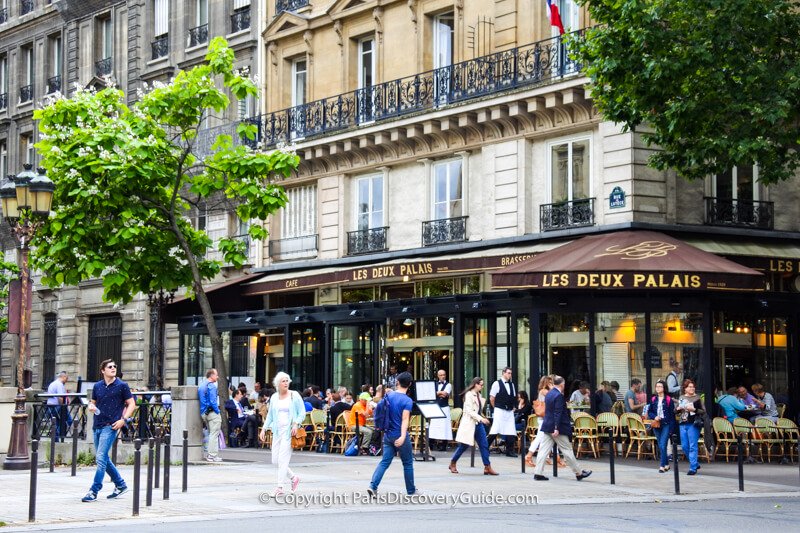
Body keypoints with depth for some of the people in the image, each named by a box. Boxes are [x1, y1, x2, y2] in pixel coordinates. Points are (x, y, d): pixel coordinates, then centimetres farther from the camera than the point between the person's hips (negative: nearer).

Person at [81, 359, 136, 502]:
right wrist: (91, 406, -1)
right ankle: (120, 485, 28)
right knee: (102, 458, 13)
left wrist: (124, 419, -12)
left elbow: (131, 404, 0)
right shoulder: (97, 386, 10)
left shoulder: (122, 386, -2)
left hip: (110, 426, -6)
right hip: (97, 426, 6)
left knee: (101, 458, -14)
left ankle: (94, 491, -10)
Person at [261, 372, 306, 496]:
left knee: (283, 459, -10)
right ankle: (293, 477, 24)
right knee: (275, 460, 4)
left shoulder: (294, 395, -2)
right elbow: (270, 415, 19)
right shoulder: (274, 397, 11)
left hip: (289, 431, -5)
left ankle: (280, 487, -5)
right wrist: (264, 429, 10)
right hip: (277, 431, 6)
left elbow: (302, 413, -2)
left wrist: (296, 424, -17)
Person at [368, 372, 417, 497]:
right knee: (408, 463, 11)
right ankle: (411, 490, 22)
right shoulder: (407, 401, -15)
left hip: (388, 435, 5)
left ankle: (373, 486, -13)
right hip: (400, 436, -5)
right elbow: (405, 419, -26)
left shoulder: (389, 395, 2)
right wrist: (403, 437, -35)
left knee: (385, 461, 4)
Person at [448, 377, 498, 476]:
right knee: (464, 445, 2)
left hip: (478, 423, 8)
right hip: (469, 423, -8)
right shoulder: (469, 395, -12)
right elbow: (469, 411, -19)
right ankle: (453, 463, 20)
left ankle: (487, 467, -4)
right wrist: (481, 418, -24)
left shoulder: (478, 395, 13)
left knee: (484, 445, -2)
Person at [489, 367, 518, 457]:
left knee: (511, 433, 2)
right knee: (494, 431, -11)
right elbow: (491, 398, -3)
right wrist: (496, 408, 4)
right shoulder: (497, 384, -5)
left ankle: (509, 451, 11)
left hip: (510, 412, 5)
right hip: (499, 411, -5)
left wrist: (513, 407, 13)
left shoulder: (512, 385, 11)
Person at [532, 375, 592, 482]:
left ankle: (538, 473, -1)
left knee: (543, 450, 4)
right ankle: (578, 473, 11)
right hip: (557, 427, -8)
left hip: (547, 427, 8)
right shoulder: (559, 396, -17)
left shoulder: (549, 394, 10)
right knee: (567, 450, 2)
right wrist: (556, 428, -23)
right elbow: (558, 413, -21)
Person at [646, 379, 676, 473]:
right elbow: (649, 412, 13)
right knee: (660, 446, 11)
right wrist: (654, 417, -9)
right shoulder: (653, 399, 8)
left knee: (663, 445, -13)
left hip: (666, 425, -5)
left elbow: (672, 414, -4)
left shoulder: (669, 399, -4)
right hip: (656, 425, 5)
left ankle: (662, 466, -11)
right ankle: (666, 464, 24)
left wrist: (672, 428, -8)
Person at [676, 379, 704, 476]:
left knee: (692, 446, -7)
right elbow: (676, 411, 19)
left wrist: (694, 409, -20)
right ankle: (695, 463, 27)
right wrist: (678, 409, -3)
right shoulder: (681, 398, 12)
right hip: (682, 424, 6)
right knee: (684, 446, 9)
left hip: (693, 424, -6)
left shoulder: (697, 398, -3)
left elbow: (703, 411, -6)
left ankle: (693, 468, -3)